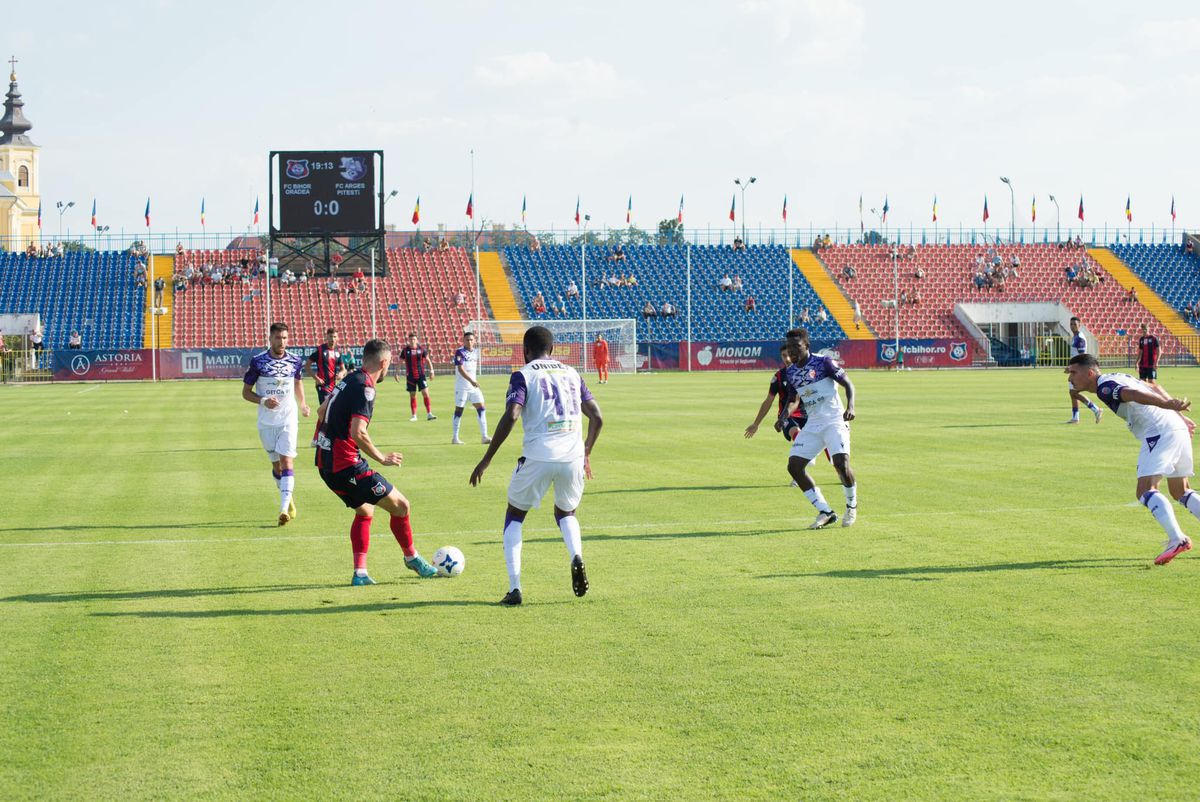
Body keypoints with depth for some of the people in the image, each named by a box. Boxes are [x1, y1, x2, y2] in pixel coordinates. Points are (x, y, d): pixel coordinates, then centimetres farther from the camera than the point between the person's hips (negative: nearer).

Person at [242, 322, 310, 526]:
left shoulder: (295, 360, 0)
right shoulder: (258, 361, -7)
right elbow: (246, 391, -1)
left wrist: (302, 403, 7)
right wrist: (263, 401, -18)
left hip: (288, 420, -1)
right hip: (266, 422, 1)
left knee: (287, 463, -14)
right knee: (276, 464, 10)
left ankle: (284, 509, -23)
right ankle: (289, 501, 31)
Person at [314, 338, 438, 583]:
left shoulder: (349, 380, 12)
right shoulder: (365, 388, -17)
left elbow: (321, 412, 24)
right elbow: (358, 433, -26)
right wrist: (382, 458, -14)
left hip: (325, 463, 10)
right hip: (346, 465, -10)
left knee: (365, 512, 23)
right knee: (401, 506, 0)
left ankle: (359, 573, 17)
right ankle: (412, 558, 18)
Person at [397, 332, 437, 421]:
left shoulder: (421, 349, 1)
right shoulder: (405, 350, 2)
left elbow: (428, 360, 7)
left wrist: (431, 371, 0)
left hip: (421, 375, -1)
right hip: (410, 376, 1)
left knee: (425, 393, -10)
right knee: (412, 396, 5)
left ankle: (429, 414, -8)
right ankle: (414, 415, 13)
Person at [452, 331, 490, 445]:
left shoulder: (475, 352, 10)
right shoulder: (459, 352, -11)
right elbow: (460, 369, -22)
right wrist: (471, 381, -31)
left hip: (474, 386, 6)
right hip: (461, 387, -6)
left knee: (481, 409, -1)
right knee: (459, 410, 1)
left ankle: (485, 436, 0)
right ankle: (455, 438, 8)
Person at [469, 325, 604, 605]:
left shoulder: (523, 375, 2)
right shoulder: (571, 373, 17)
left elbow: (510, 417, -12)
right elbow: (597, 418, 14)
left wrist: (486, 459, -7)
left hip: (538, 456, -4)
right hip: (573, 456, 4)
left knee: (514, 516, 17)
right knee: (566, 513, 28)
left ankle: (514, 589, 4)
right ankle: (576, 557, -4)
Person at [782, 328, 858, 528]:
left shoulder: (824, 363, -9)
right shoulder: (790, 372, 9)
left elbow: (848, 384, -7)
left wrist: (850, 406, -25)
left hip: (834, 420, -6)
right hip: (812, 425, 6)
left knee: (841, 463, -24)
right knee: (794, 466, -6)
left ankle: (852, 506, 5)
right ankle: (825, 512, 3)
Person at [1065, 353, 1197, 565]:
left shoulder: (1104, 387, -8)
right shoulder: (1117, 378, 22)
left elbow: (1134, 394, -25)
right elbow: (1155, 388, 30)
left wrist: (1167, 405, -40)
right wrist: (1180, 415, 34)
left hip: (1159, 432, -10)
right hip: (1178, 428, 10)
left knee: (1146, 490, -17)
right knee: (1180, 491, 21)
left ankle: (1177, 539, -33)